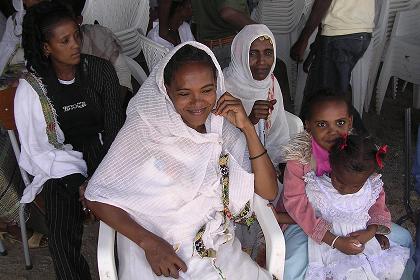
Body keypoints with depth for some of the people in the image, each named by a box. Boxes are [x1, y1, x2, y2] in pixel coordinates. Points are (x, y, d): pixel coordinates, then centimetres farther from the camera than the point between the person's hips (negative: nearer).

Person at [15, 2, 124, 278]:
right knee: (62, 238, -24)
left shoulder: (101, 70, 0)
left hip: (103, 158, 1)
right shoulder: (31, 88, -4)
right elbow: (37, 150, -3)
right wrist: (80, 183, -14)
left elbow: (115, 127, 0)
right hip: (62, 167, -1)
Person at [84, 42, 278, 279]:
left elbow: (269, 192, -2)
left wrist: (247, 127, -11)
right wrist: (149, 242, -20)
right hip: (157, 260, -3)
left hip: (222, 255, 3)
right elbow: (97, 196, -8)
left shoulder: (224, 128, 2)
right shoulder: (145, 130, -9)